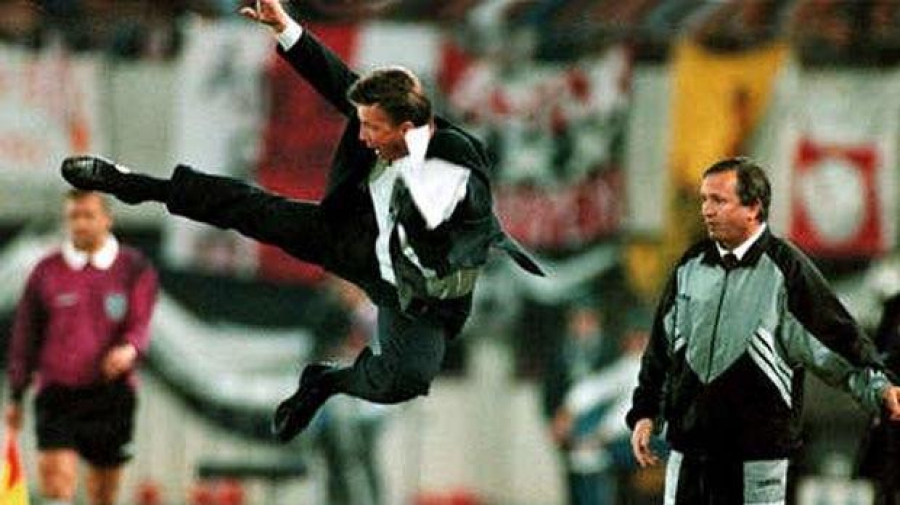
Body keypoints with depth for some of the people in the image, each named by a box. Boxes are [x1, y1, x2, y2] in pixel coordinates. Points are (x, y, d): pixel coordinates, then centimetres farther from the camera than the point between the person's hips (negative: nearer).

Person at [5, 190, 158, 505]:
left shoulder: (134, 269, 4)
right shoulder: (46, 272, 7)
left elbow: (140, 324, -5)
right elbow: (25, 337, 12)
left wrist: (130, 349, -30)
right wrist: (16, 397, 12)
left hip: (111, 393, 0)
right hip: (57, 393, 0)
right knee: (56, 475, -17)